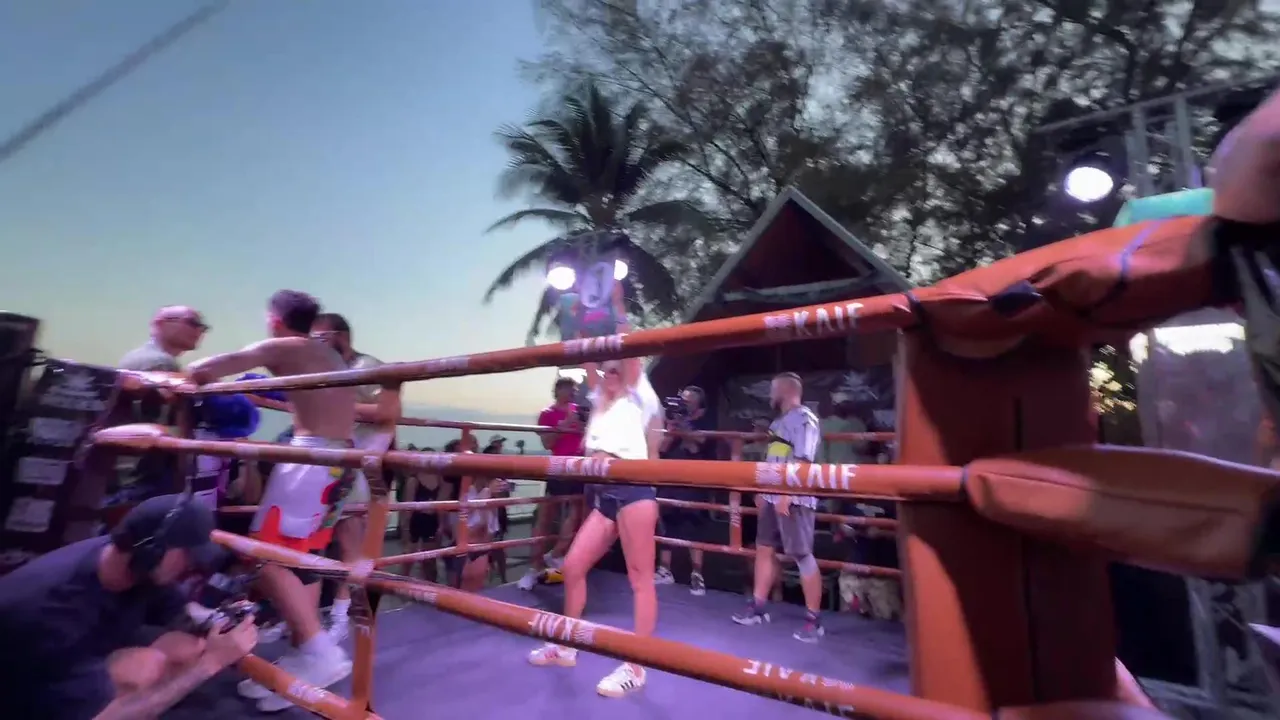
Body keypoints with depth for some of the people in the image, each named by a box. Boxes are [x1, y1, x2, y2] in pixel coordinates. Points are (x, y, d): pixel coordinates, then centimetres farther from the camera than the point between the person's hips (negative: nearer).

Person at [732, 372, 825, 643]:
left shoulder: (804, 419, -11)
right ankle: (757, 607, 24)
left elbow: (803, 462, -19)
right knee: (764, 549, 13)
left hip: (794, 498, -9)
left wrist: (787, 494, -23)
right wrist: (763, 491, 19)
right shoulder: (780, 421, 16)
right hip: (773, 496, 9)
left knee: (802, 555, -3)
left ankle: (813, 620, 8)